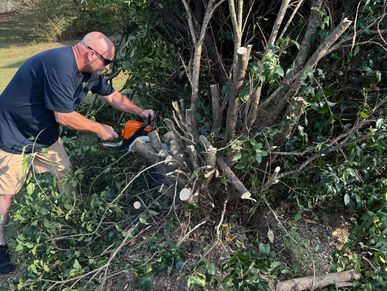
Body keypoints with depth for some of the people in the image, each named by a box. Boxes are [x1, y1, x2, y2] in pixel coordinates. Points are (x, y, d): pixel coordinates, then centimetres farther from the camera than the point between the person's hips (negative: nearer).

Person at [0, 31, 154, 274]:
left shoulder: (89, 70, -5)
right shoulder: (60, 66, -33)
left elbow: (112, 96, 10)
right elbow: (64, 117, -31)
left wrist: (140, 112, 3)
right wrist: (99, 128, -19)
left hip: (45, 134, 9)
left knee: (66, 177, 12)